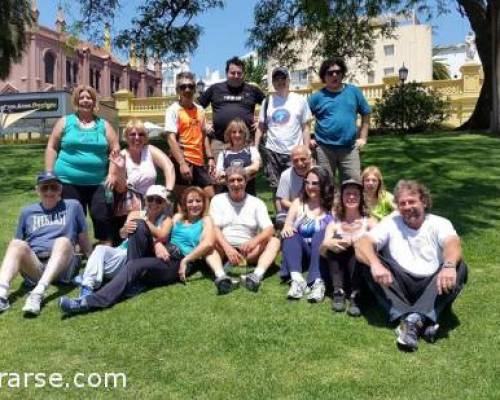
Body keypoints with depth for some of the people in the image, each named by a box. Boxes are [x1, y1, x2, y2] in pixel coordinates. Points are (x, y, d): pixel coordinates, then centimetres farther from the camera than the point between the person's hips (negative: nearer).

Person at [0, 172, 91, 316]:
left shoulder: (73, 206, 18)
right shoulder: (27, 211, 24)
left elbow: (83, 240, 20)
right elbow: (15, 245, 22)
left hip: (62, 265, -2)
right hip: (32, 265, 2)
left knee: (63, 241, -33)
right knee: (17, 244, -28)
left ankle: (38, 293, -51)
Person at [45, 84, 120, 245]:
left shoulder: (103, 125, 9)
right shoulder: (65, 122, 7)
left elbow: (115, 149, 5)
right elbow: (52, 148, 7)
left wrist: (112, 174, -7)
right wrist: (50, 175, 0)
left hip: (99, 182, 0)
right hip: (69, 181, 0)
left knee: (102, 217, -4)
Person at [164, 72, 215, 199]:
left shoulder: (200, 110, 13)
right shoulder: (173, 110, -6)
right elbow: (171, 139, -15)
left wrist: (210, 158, 10)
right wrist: (182, 163, -24)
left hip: (199, 161, 6)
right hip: (183, 161, -6)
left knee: (211, 198, 9)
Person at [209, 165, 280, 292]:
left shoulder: (257, 203, 8)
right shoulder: (218, 200, 8)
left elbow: (269, 229, -5)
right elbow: (214, 228, -6)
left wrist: (255, 241, -28)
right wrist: (227, 248, -25)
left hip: (248, 251, 1)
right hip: (223, 248, -1)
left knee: (274, 241, -22)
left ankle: (257, 275, -46)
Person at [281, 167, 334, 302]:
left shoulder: (333, 206, 5)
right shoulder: (298, 203, 12)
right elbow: (287, 226, 2)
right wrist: (286, 227, -22)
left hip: (323, 250, -2)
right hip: (301, 251, 2)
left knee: (322, 232, -30)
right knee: (290, 233, -25)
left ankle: (318, 282, -44)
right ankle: (297, 279, -41)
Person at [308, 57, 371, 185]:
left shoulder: (354, 91, 5)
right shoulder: (317, 96, 2)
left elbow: (366, 114, 12)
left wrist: (363, 138, 6)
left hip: (349, 148, 1)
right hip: (324, 148, -1)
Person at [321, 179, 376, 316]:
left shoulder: (369, 221, 8)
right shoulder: (334, 224, 10)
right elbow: (322, 250, -6)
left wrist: (358, 242, -32)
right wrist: (327, 245, -30)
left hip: (361, 271, -1)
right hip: (339, 271, 2)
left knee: (356, 245, -28)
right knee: (336, 239, -21)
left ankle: (355, 295, -38)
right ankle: (338, 292, -28)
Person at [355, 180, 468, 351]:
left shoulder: (439, 223, 5)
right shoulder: (390, 223, 7)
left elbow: (453, 243, -18)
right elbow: (362, 244, -10)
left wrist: (449, 265, -42)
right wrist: (375, 264, -33)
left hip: (432, 287, 0)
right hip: (399, 286, 1)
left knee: (459, 268, -25)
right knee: (370, 264, -23)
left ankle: (414, 320, -40)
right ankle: (423, 321, -37)